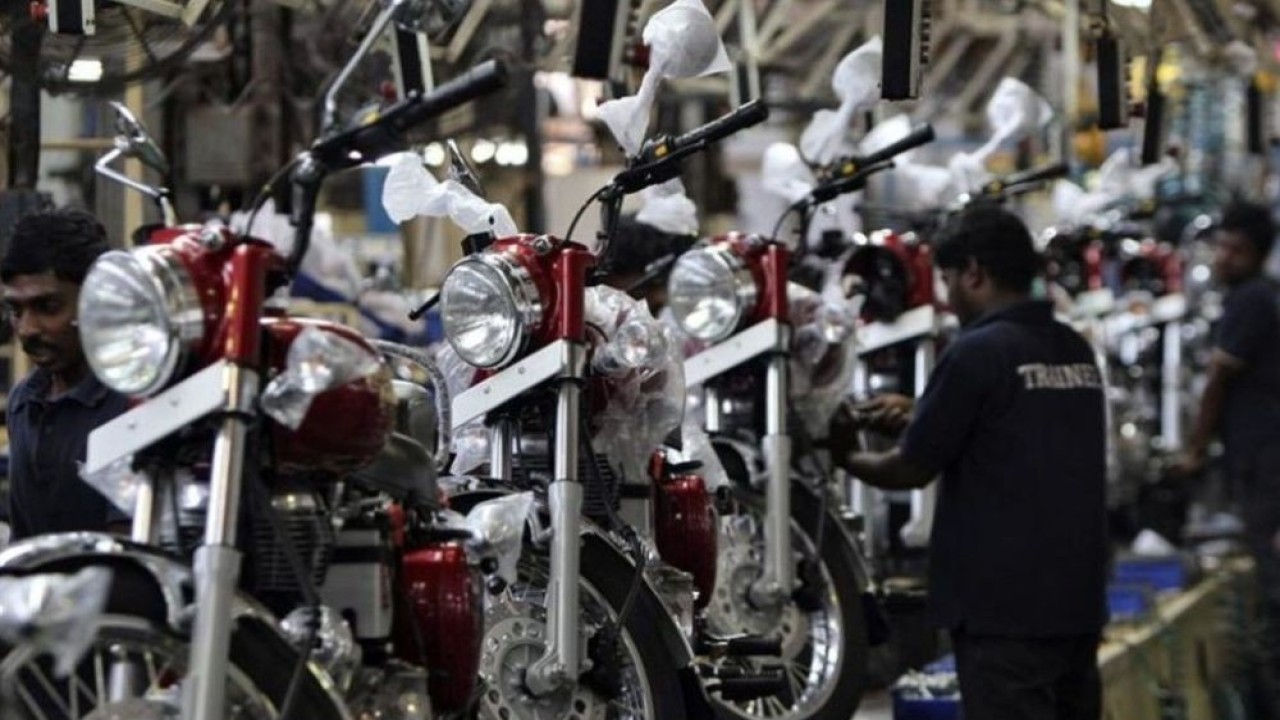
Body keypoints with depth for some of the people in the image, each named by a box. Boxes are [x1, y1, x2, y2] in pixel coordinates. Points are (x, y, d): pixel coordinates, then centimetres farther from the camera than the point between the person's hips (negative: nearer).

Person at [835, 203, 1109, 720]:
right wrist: (919, 416, 22)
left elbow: (913, 471, -6)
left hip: (1003, 604, -8)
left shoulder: (978, 352, -13)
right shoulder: (1075, 350, 9)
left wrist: (848, 460, 13)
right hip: (1078, 599, 8)